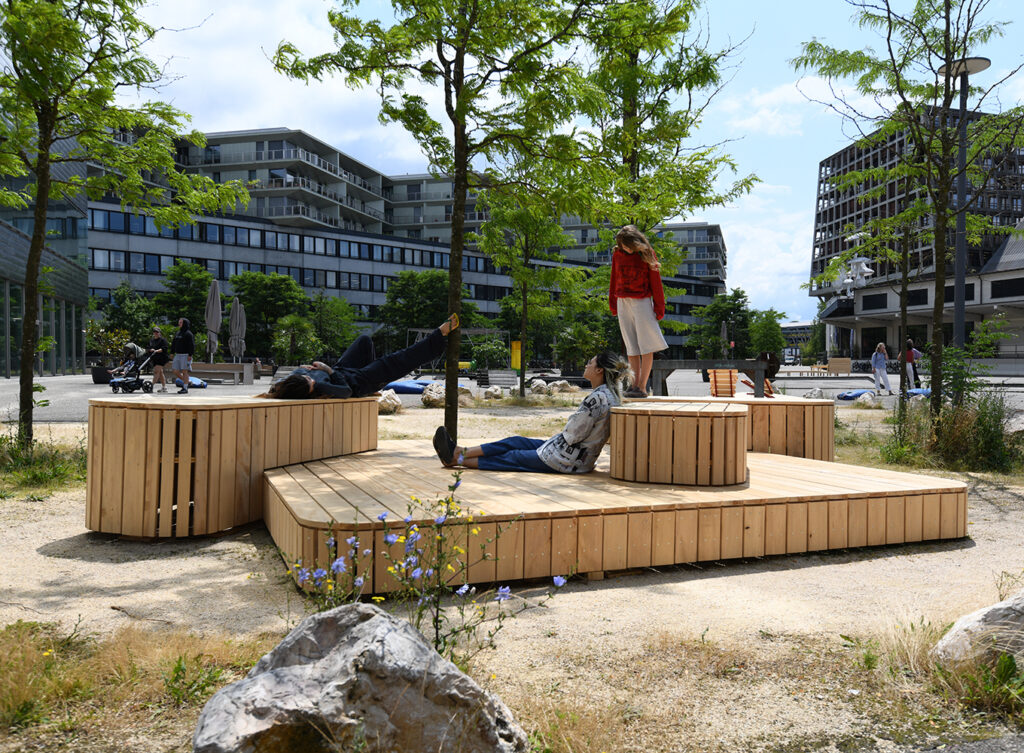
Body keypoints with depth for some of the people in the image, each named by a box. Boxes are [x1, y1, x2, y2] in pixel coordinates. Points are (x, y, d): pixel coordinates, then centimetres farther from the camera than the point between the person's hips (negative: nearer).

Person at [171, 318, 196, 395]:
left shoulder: (188, 334, -7)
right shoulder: (177, 333, 17)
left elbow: (192, 345, -13)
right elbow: (173, 343, 21)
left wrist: (190, 355, -19)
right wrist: (172, 352, 14)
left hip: (185, 355, -8)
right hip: (177, 355, 8)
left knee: (184, 371, -5)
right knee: (175, 371, 4)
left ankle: (185, 388, 0)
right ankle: (185, 381, 23)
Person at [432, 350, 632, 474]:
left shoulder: (597, 399, -25)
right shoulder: (611, 394, 5)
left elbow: (573, 435, -22)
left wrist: (557, 436, -2)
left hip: (569, 460, -9)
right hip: (581, 457, 9)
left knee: (512, 457, 3)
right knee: (516, 442, 11)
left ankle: (458, 459, 14)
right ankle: (461, 451, 16)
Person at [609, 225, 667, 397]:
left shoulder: (647, 254, -2)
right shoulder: (617, 255, 7)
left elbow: (655, 282, 0)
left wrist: (659, 307, -2)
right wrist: (612, 304, 17)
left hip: (642, 302, -3)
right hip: (623, 304, 3)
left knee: (647, 346, -7)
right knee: (631, 347, 4)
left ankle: (642, 387, -5)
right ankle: (635, 384, 6)